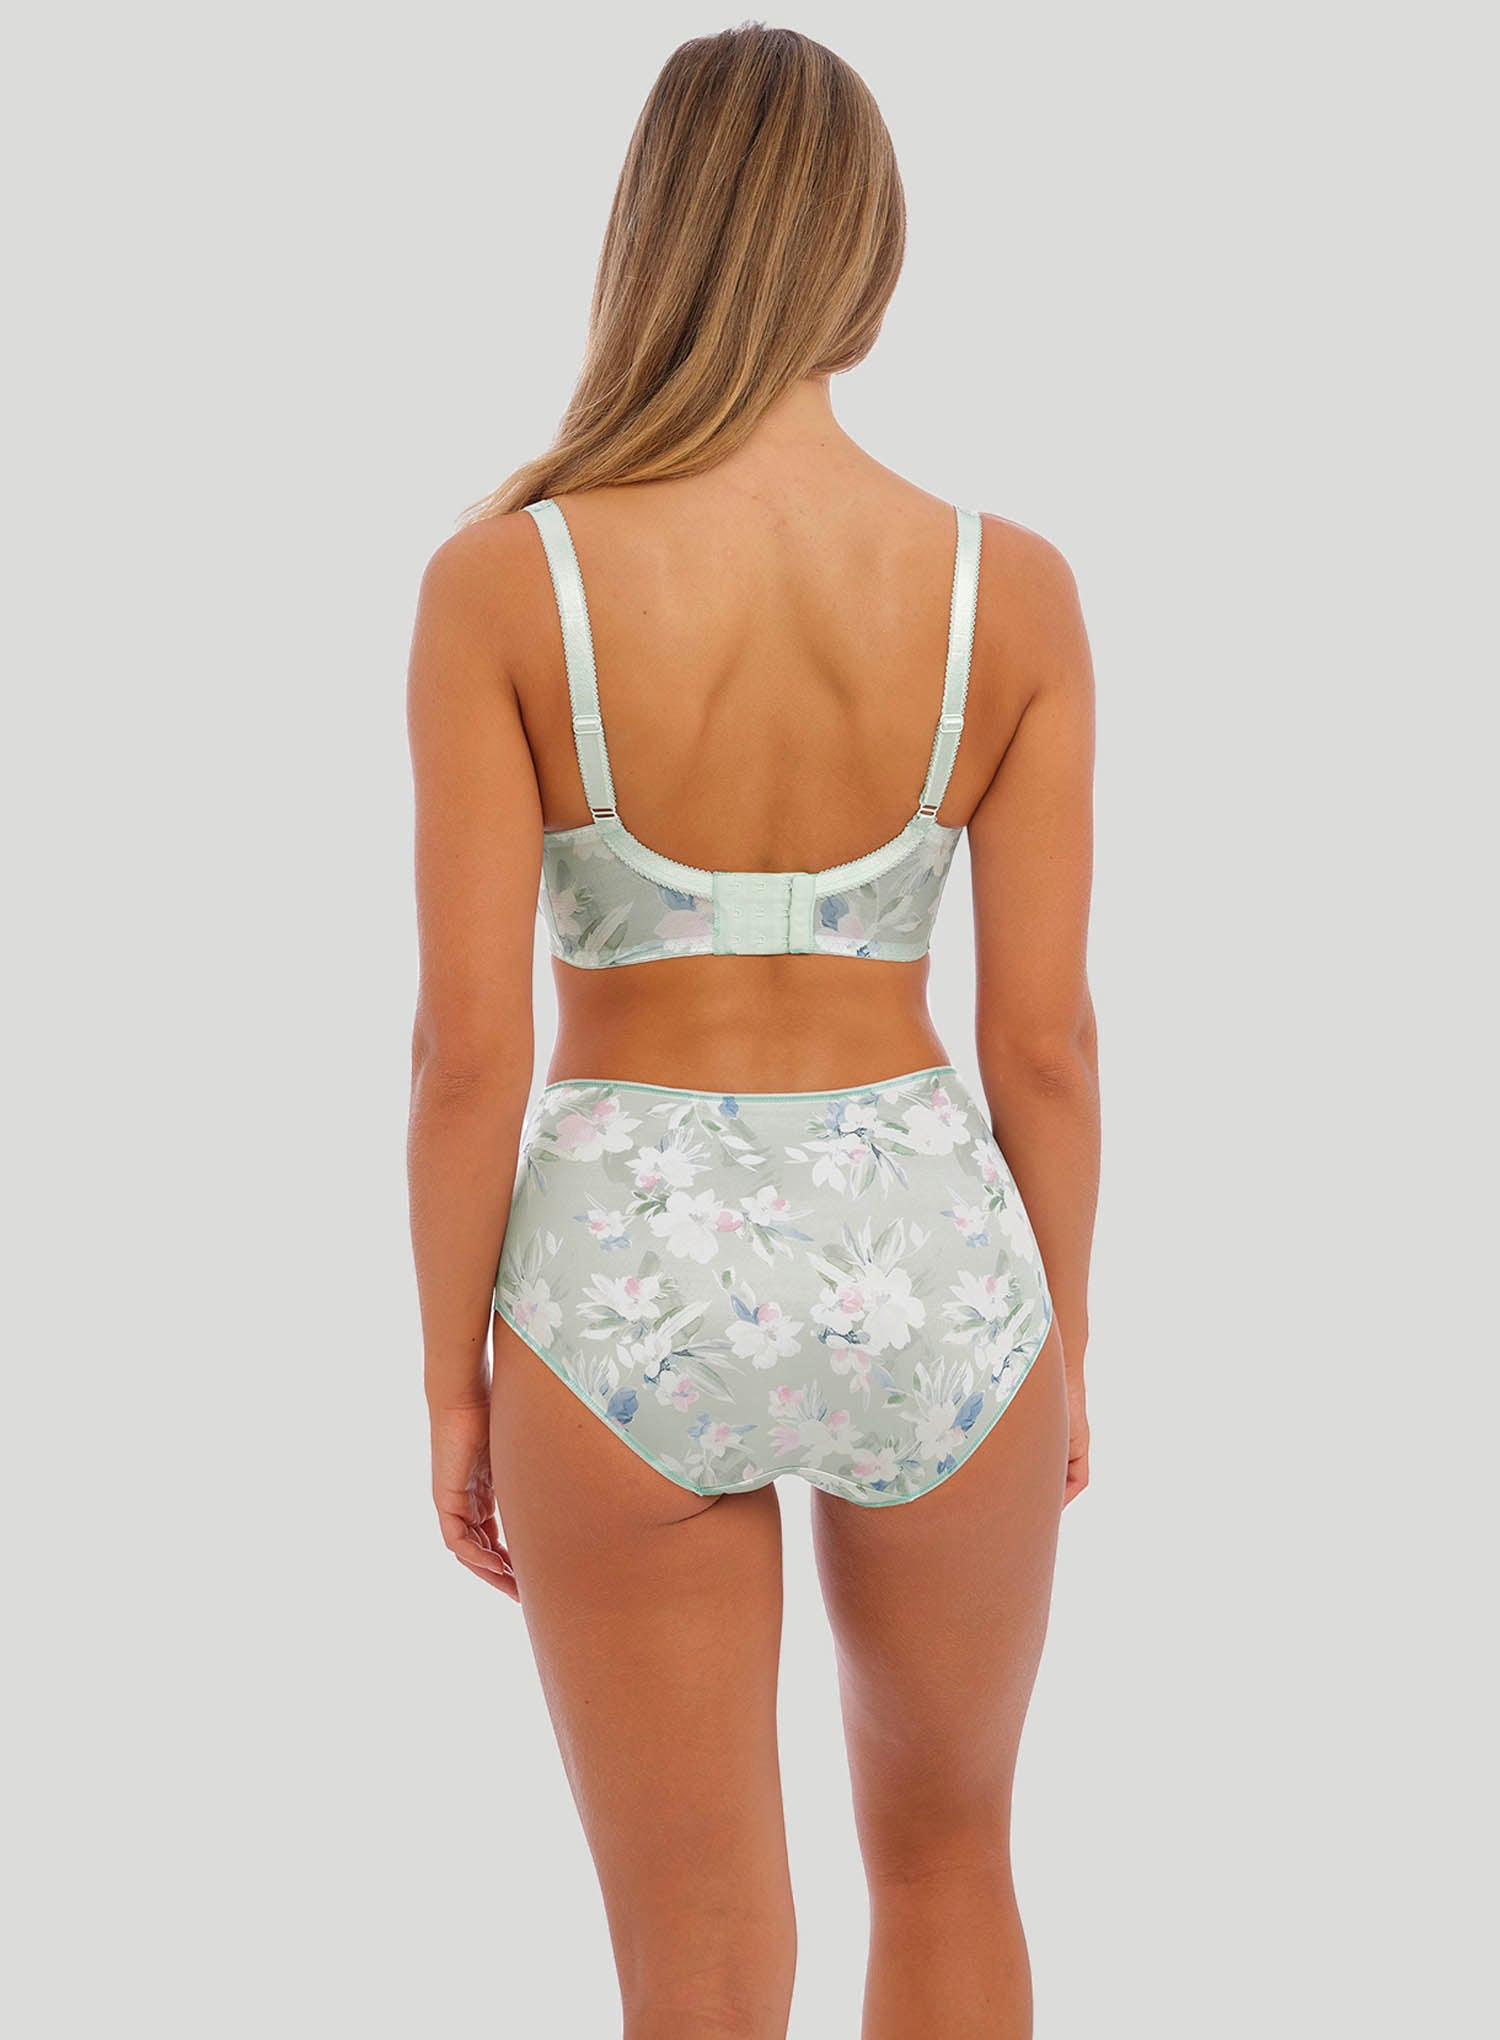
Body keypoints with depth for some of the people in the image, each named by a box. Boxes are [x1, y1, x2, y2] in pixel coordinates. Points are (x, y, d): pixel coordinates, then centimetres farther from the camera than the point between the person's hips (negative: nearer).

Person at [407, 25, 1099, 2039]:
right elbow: (1043, 1037, -5)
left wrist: (453, 1385, 2)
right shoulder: (1010, 587, -9)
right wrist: (1063, 1347, 10)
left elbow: (471, 1043, -11)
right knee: (946, 1847, 28)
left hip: (630, 1295, -1)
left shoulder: (500, 579, -13)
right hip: (920, 1278, 2)